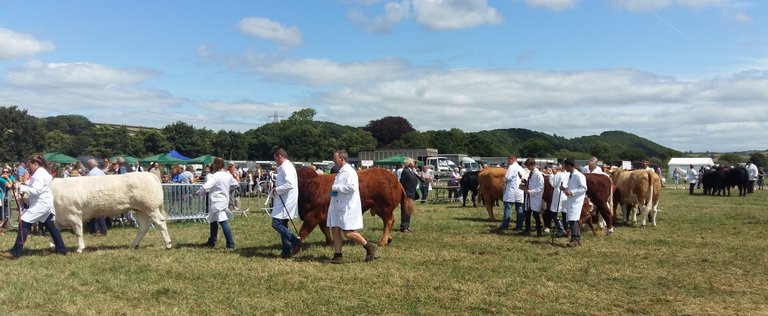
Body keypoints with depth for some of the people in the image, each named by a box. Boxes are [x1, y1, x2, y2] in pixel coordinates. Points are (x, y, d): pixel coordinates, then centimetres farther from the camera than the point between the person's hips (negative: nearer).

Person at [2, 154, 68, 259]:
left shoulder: (39, 174, -14)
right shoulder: (43, 172, 18)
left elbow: (36, 191, -24)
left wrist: (21, 187, -24)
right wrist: (23, 185, 13)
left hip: (40, 203, -11)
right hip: (46, 203, 11)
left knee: (23, 224, -10)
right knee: (50, 226, 17)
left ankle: (15, 252, -11)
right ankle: (61, 249, 22)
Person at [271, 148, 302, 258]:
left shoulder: (286, 168, -15)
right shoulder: (285, 167, 17)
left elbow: (290, 184, -28)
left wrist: (277, 190, -16)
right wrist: (276, 190, 12)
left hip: (285, 202, -11)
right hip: (283, 202, 11)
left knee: (276, 224, -13)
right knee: (282, 225, 12)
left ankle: (296, 242, -11)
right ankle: (286, 251, 15)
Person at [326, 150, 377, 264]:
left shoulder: (349, 172, -13)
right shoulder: (339, 172, 17)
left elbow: (352, 187, -26)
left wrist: (336, 187, -17)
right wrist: (333, 191, 11)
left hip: (347, 207, -9)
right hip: (337, 206, 10)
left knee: (348, 233, -9)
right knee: (335, 230, 5)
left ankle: (369, 247, 8)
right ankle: (337, 256, 12)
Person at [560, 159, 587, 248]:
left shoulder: (579, 175, -12)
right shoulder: (570, 175, 15)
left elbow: (584, 188, -16)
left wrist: (571, 192, -21)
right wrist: (564, 189, 7)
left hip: (576, 201, -9)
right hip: (570, 200, 9)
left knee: (573, 220, -15)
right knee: (572, 220, 11)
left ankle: (574, 240, -13)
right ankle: (578, 238, 20)